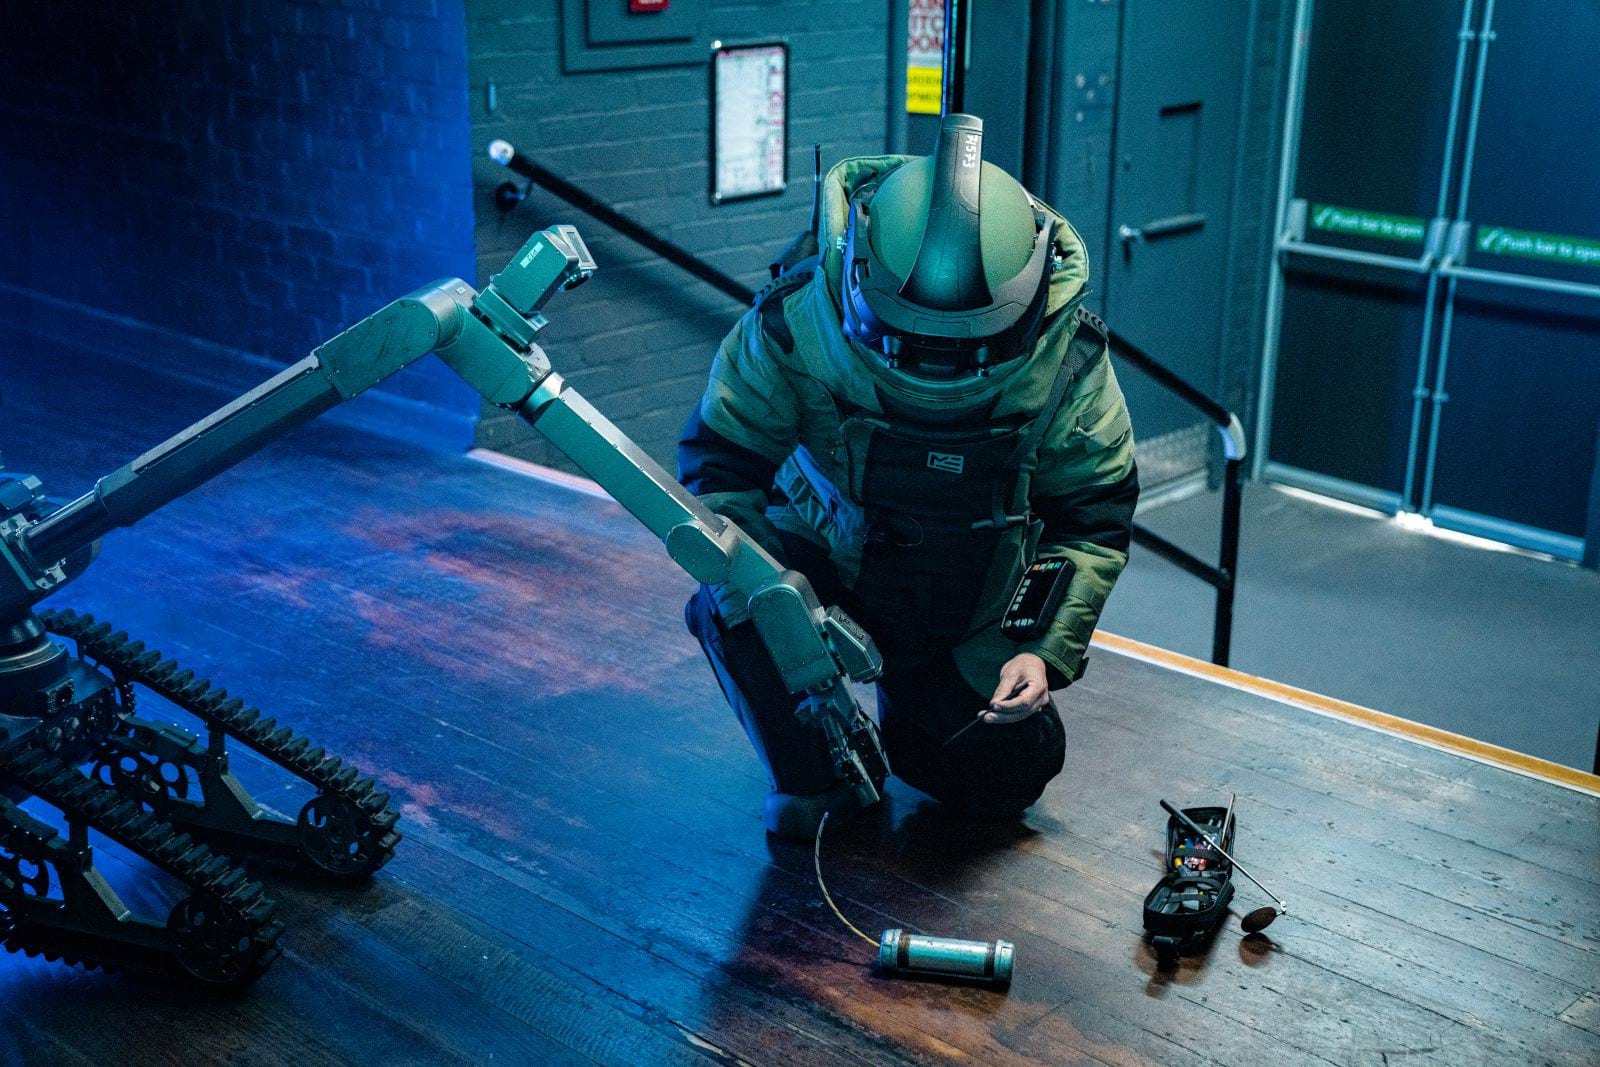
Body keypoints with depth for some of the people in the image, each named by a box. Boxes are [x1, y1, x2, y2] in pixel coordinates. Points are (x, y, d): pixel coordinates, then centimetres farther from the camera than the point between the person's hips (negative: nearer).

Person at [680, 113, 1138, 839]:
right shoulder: (797, 323, -29)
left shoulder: (1066, 358, -24)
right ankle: (809, 778, -2)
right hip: (825, 564, -1)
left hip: (968, 621, 2)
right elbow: (718, 461, -18)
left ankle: (911, 712, 36)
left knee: (1007, 779, 1)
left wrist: (1046, 649, -25)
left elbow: (1093, 519, -12)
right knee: (728, 604, -32)